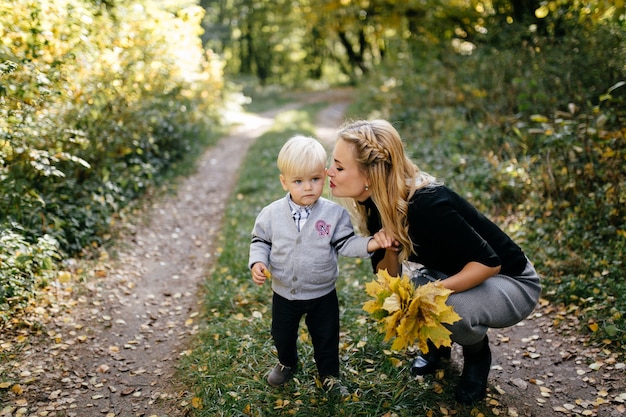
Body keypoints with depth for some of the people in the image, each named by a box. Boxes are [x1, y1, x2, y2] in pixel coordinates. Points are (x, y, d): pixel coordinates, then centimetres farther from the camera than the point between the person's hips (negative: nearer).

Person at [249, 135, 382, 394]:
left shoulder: (334, 213, -16)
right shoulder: (271, 214, -12)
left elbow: (345, 243, -11)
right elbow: (260, 241, 0)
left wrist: (369, 245, -28)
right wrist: (258, 262, -18)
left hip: (322, 294, -1)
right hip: (284, 293, 2)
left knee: (326, 338, 17)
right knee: (282, 335, 23)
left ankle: (329, 375, 45)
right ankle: (287, 363, 55)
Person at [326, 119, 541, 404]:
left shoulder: (427, 205, -34)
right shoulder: (375, 203, -11)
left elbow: (489, 262, -27)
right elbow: (388, 280, -6)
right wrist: (389, 252, -27)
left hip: (510, 280, -6)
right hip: (450, 274, 6)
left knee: (449, 308, -34)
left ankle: (477, 353, 2)